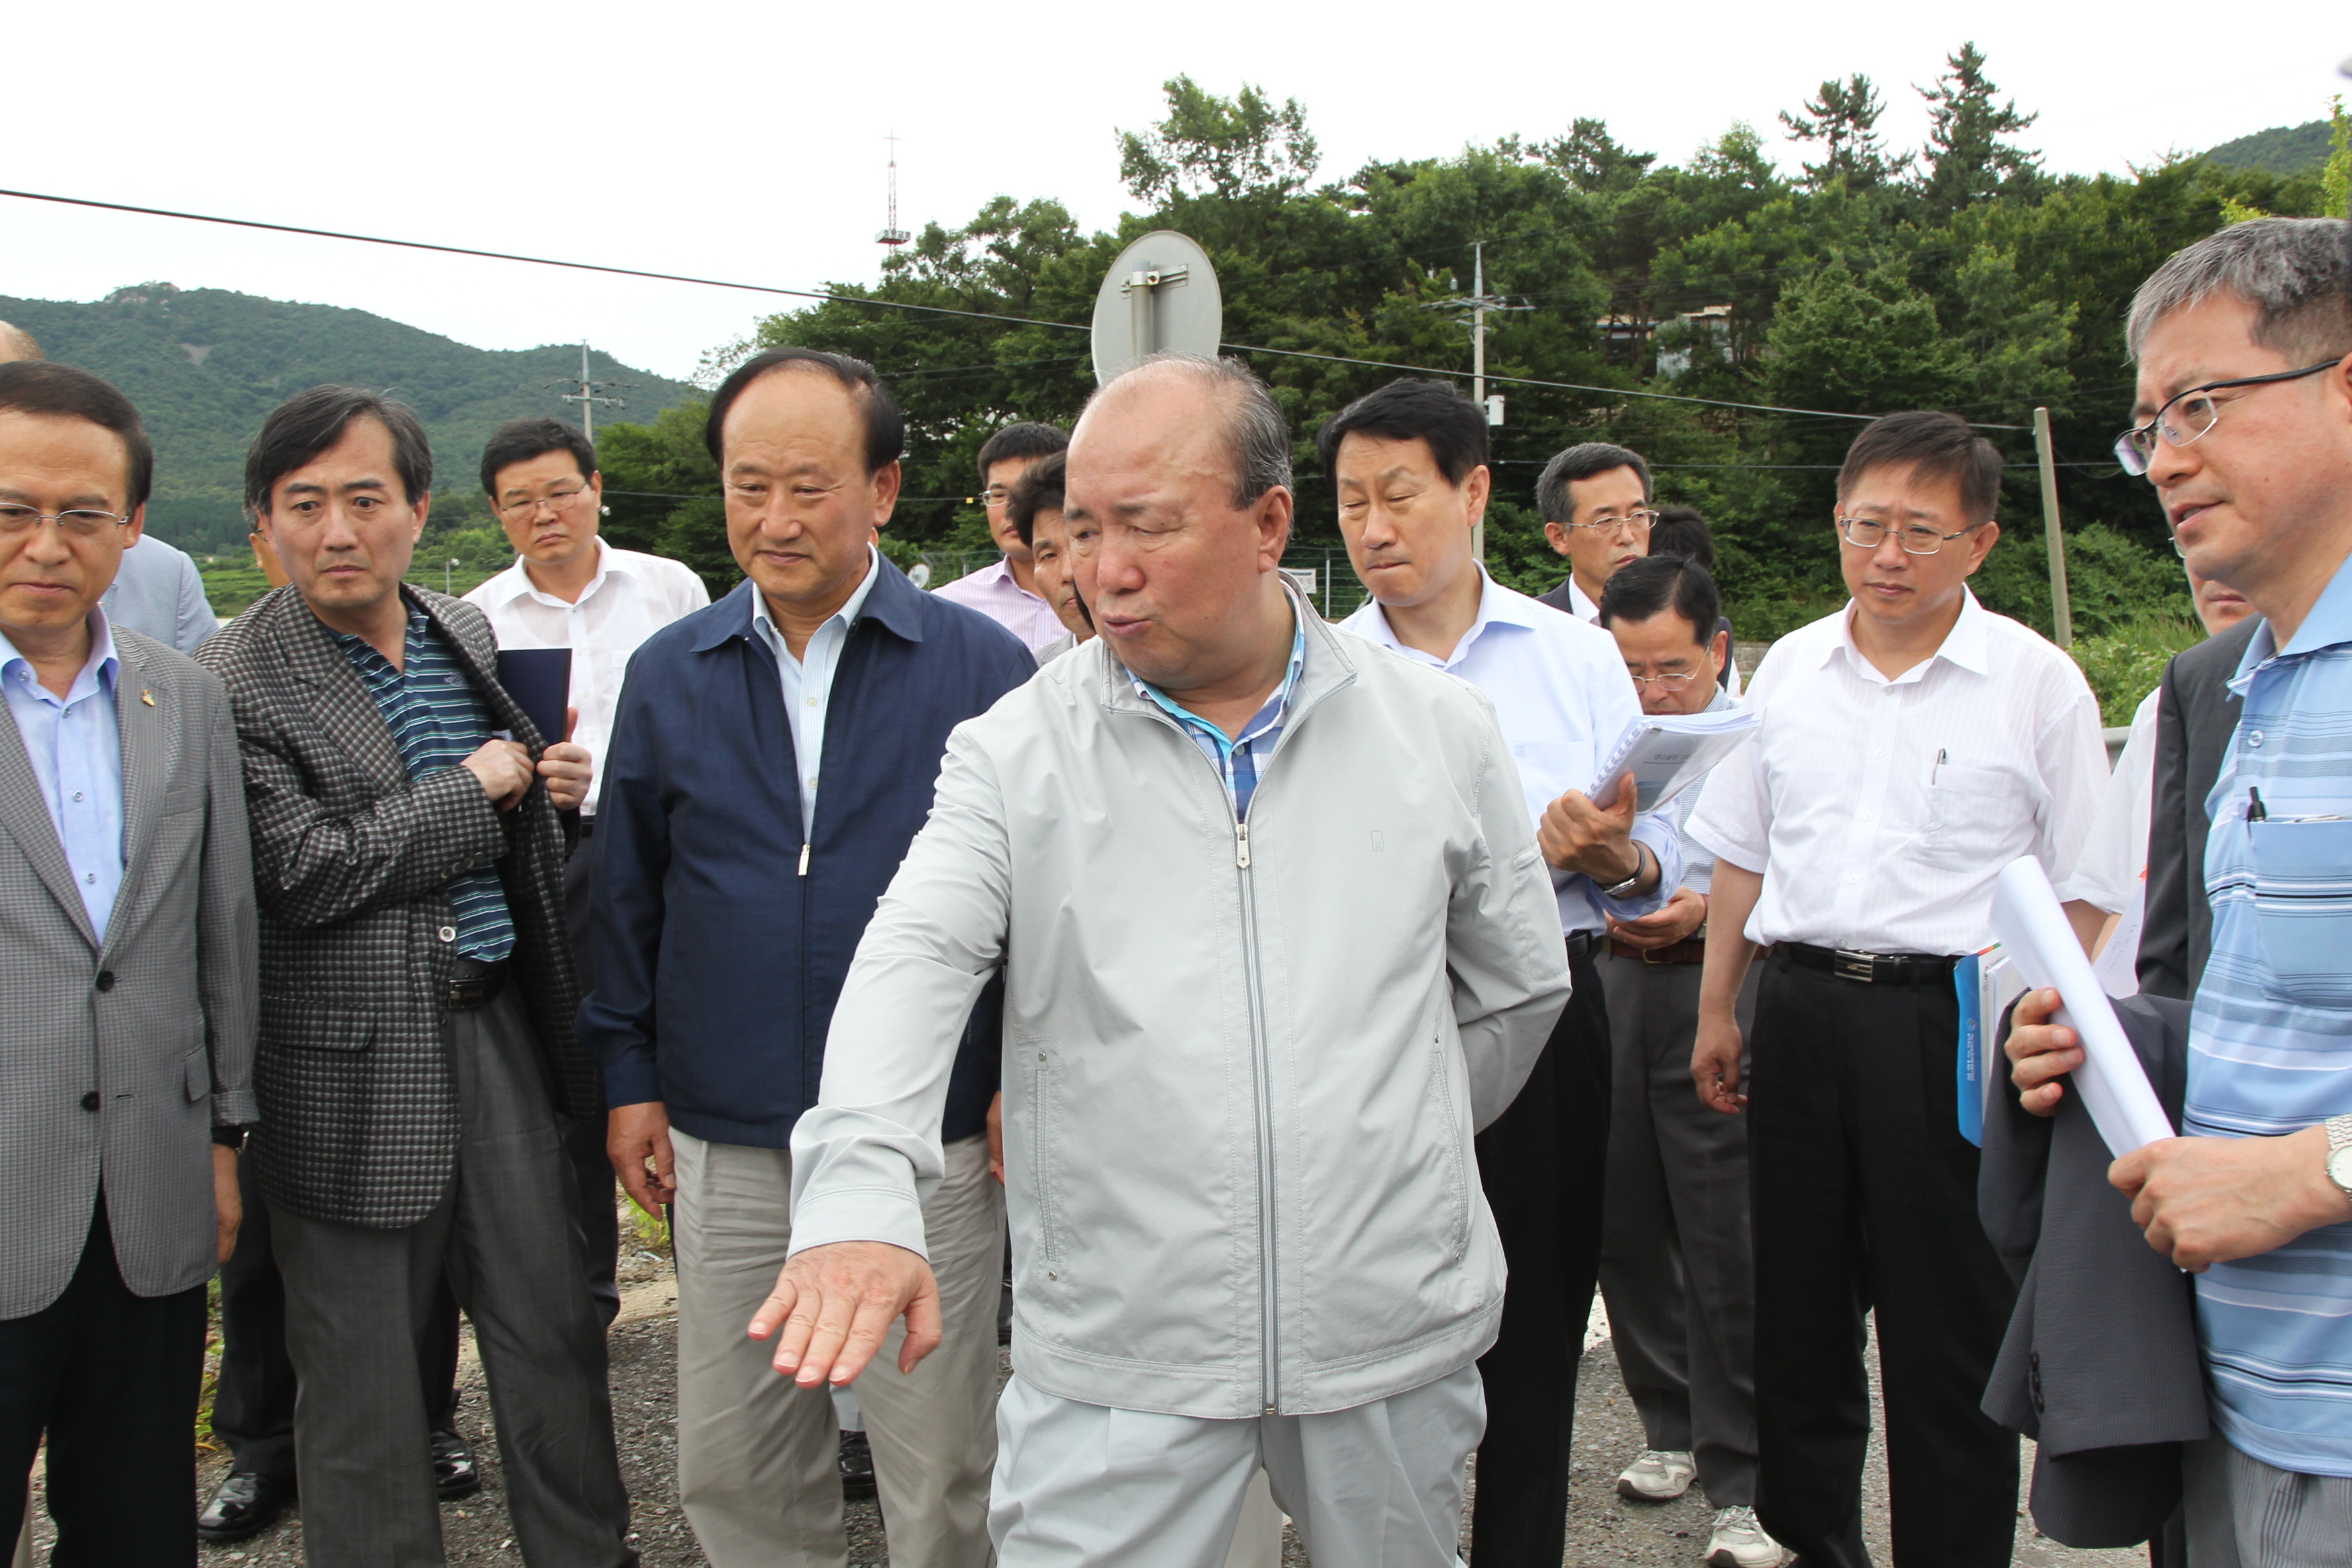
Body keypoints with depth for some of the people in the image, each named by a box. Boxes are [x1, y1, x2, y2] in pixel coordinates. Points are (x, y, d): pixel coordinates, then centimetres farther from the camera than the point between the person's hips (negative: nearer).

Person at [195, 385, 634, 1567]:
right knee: (362, 1375, 9)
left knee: (552, 1324, 14)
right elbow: (302, 872, -21)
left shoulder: (464, 632, 8)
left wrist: (552, 786, 1)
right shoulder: (232, 683, -12)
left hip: (498, 1030, 6)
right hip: (353, 1071, -5)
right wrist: (472, 791, -14)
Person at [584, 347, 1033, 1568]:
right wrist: (628, 1076, 8)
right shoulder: (668, 675, 5)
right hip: (725, 1147, 3)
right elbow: (627, 894, 10)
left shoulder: (981, 667, -5)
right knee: (731, 1465, 16)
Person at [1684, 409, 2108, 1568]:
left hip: (1955, 1022, -4)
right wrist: (1718, 1010, 13)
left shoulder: (2037, 682, -3)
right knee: (1796, 1300, 14)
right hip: (1801, 1008, 4)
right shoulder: (1789, 669, 9)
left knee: (1950, 1325, 5)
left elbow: (2083, 893, -2)